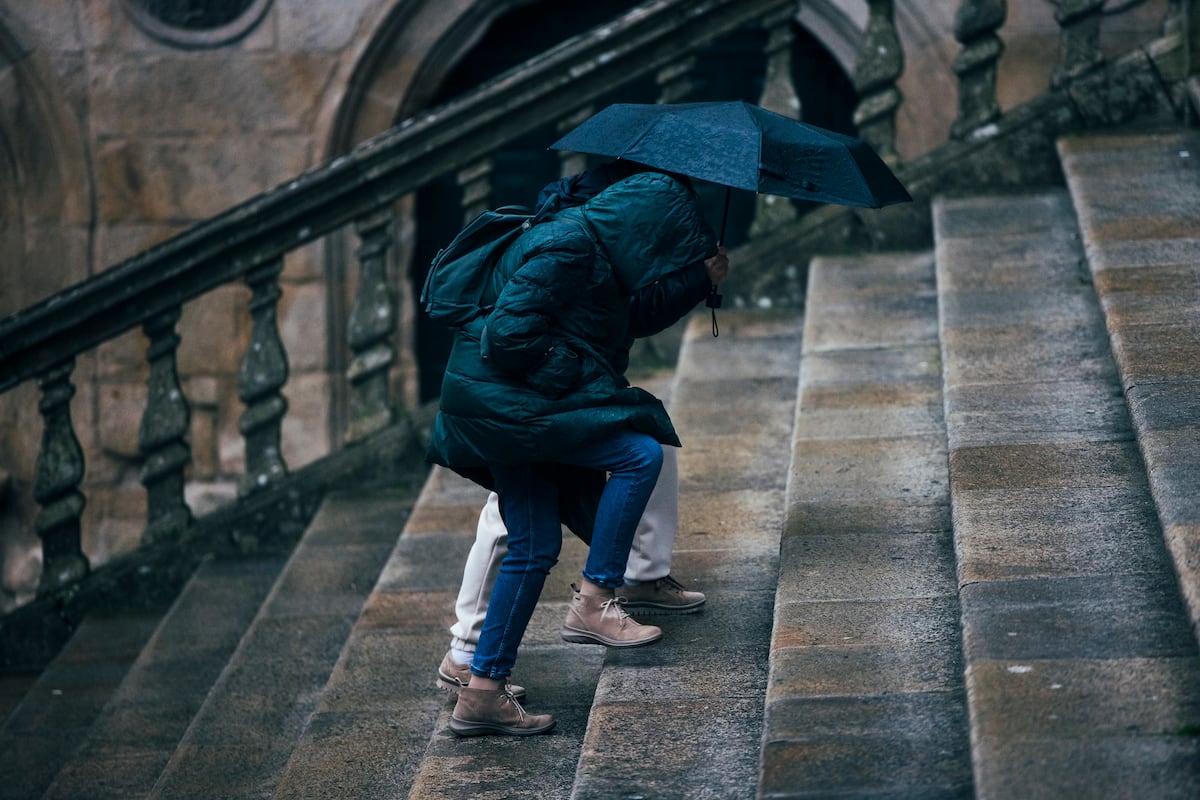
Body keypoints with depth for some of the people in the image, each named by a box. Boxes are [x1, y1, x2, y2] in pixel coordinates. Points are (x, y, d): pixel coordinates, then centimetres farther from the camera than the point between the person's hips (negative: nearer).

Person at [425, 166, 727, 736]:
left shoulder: (594, 243, 12)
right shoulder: (565, 251, -19)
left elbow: (643, 309, 28)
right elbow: (509, 335, -24)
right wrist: (574, 372, -14)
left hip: (511, 400, 11)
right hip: (504, 400, -11)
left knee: (534, 549, 10)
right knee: (640, 454, -12)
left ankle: (482, 692, 14)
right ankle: (592, 603, -6)